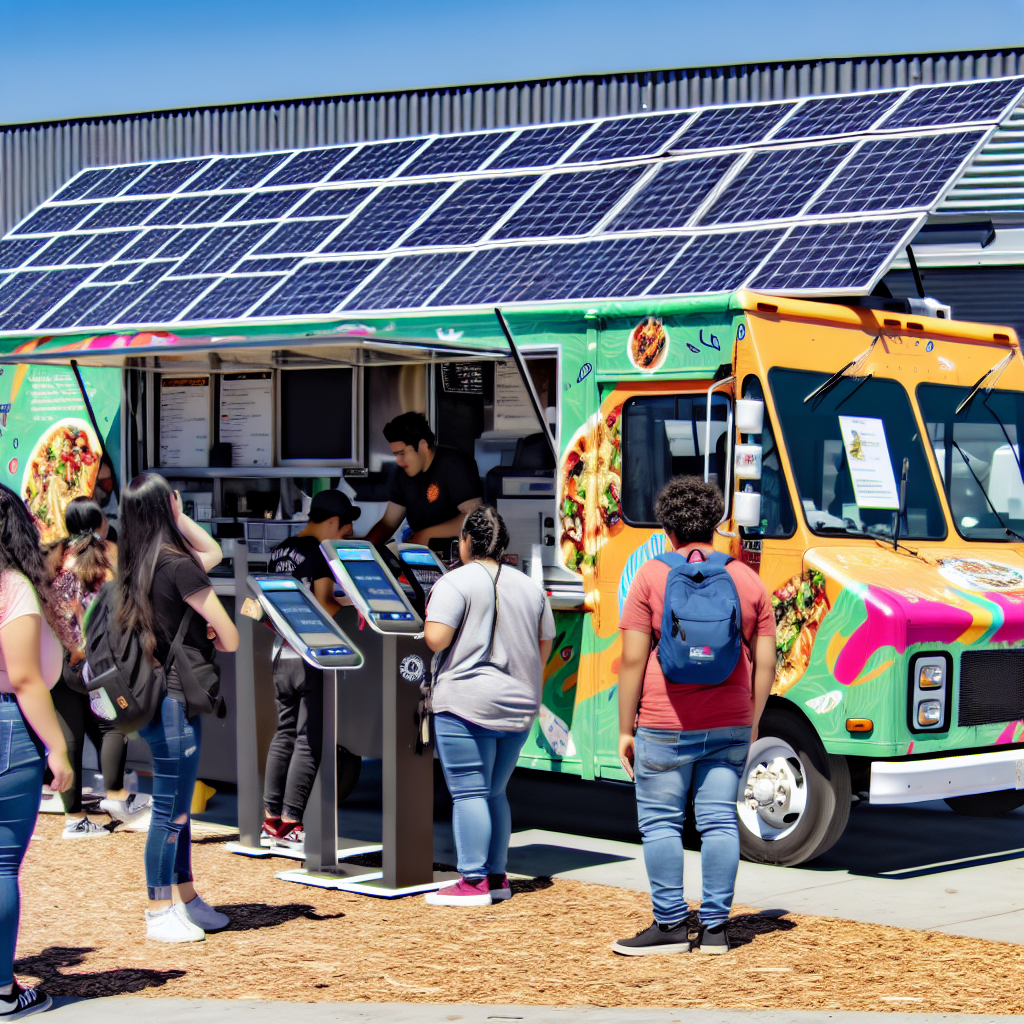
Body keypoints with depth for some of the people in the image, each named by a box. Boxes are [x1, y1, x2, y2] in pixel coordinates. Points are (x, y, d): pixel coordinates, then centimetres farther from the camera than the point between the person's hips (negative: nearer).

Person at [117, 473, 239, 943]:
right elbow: (227, 630, -14)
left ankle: (185, 899, 25)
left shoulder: (141, 564, 9)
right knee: (170, 810, -2)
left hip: (155, 696, 9)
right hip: (174, 700, -9)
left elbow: (214, 553, 24)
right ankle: (160, 914, 5)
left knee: (178, 806, 16)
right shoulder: (176, 564, -17)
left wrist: (179, 517, 12)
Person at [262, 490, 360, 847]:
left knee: (284, 735, 13)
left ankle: (271, 819, 14)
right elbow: (323, 604, -16)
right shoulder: (320, 553, -11)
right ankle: (291, 824, -2)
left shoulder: (279, 552, 12)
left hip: (281, 653, 8)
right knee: (309, 741, -2)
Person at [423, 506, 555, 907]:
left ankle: (473, 882, -7)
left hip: (468, 702, -7)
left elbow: (435, 639, -16)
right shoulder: (530, 587, 12)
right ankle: (496, 877, 17)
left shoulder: (455, 582, -8)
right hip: (519, 706, 7)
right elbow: (545, 648, 16)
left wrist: (431, 618, 4)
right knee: (494, 793, 16)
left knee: (468, 793, -5)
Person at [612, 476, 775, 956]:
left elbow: (632, 660, -7)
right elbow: (765, 664, 7)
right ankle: (715, 927, 10)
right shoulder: (748, 580, 7)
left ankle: (670, 926, 4)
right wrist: (751, 722, 16)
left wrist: (625, 728, -1)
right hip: (729, 725, 4)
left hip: (667, 726, -4)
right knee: (720, 821, 7)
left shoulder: (651, 576, -4)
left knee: (660, 822, 4)